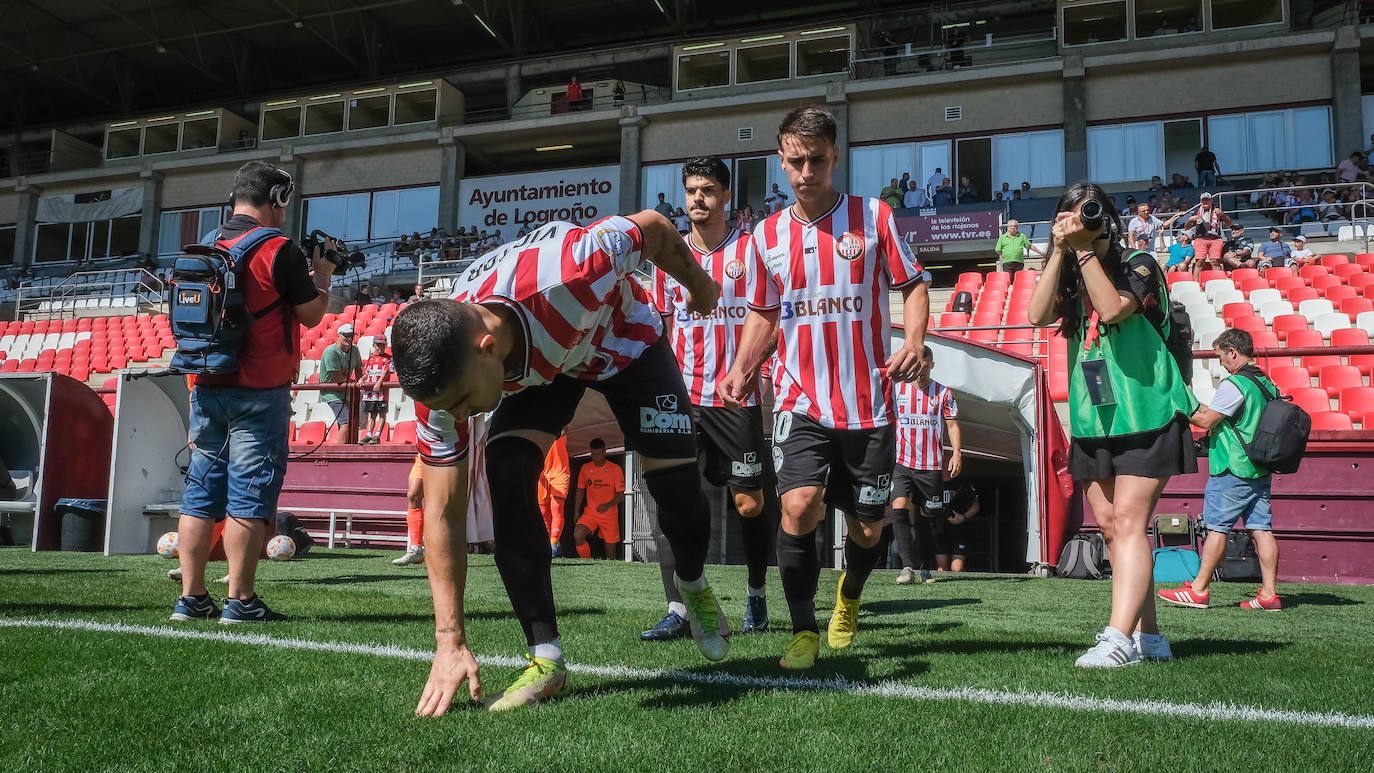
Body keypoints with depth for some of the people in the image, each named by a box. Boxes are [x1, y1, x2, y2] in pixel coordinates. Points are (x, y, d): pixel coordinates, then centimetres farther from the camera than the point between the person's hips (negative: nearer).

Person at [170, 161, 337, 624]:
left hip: (206, 388, 7)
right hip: (260, 393, -6)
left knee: (200, 494, 9)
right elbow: (312, 315, -4)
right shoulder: (279, 250, -10)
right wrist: (322, 274, 13)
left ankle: (191, 597, 13)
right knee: (249, 497, -3)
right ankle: (239, 601, 0)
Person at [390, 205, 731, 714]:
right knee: (507, 473, -22)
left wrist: (700, 286, -4)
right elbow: (441, 513, -25)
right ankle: (546, 659, -10)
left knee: (676, 482, -11)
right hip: (534, 366, 2)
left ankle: (695, 588, 25)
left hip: (622, 339, -1)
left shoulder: (566, 278, -47)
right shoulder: (442, 377, -33)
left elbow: (652, 225, -25)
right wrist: (450, 643, -27)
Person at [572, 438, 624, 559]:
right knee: (577, 535, -25)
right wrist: (576, 512, 11)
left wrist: (608, 505, -24)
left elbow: (621, 494, -7)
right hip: (590, 513, 2)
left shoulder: (615, 469, -6)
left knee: (610, 552, 1)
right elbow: (580, 490, 15)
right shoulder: (585, 468, 5)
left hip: (610, 516, -2)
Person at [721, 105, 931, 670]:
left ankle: (849, 596, 44)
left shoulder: (873, 216, 1)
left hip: (868, 404, 0)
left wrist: (913, 342, -13)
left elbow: (913, 284, 6)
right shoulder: (766, 236, 7)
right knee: (798, 506, -20)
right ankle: (803, 632, 0)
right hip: (801, 401, 1)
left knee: (867, 528, 8)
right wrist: (741, 369, 1)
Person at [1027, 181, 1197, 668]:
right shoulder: (1070, 277, 12)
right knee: (1108, 525, 5)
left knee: (1128, 520, -14)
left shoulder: (1139, 264, -2)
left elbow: (1113, 307, -21)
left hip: (1146, 414, -6)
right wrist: (1060, 250, -9)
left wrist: (1085, 248, -17)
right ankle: (1148, 636, 15)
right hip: (1093, 421, 6)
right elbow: (1038, 315, -7)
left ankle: (1120, 638, -20)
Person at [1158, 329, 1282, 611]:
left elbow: (1206, 421, -13)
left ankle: (1199, 589, 2)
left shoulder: (1233, 384, -14)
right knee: (1261, 529, 6)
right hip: (1261, 469, 8)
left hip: (1233, 470, -8)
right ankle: (1269, 593, 5)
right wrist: (1200, 406, 22)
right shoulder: (1267, 384, 13)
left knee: (1216, 527, -3)